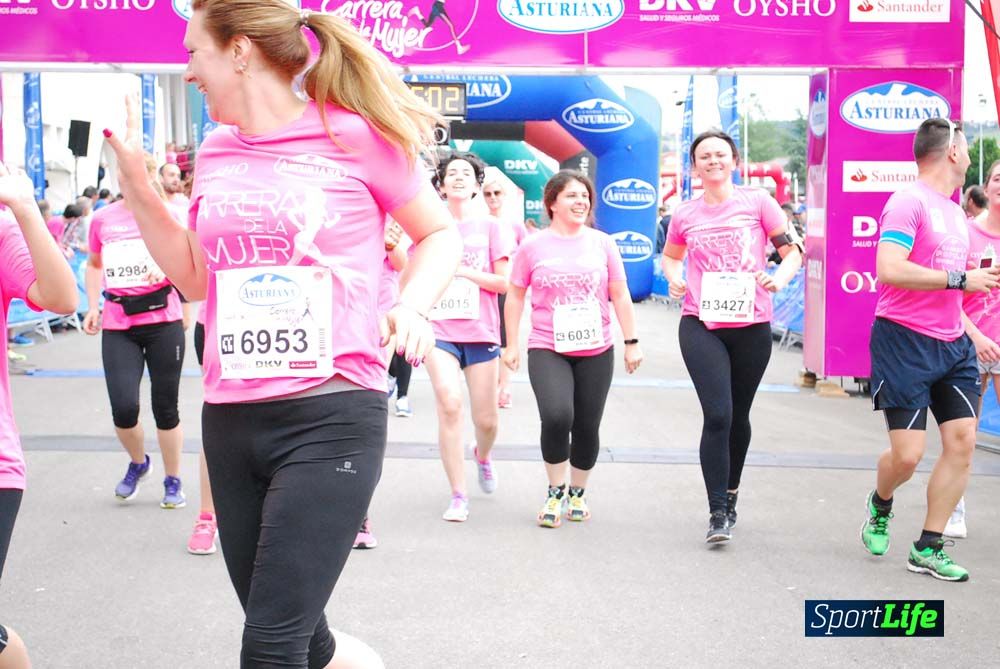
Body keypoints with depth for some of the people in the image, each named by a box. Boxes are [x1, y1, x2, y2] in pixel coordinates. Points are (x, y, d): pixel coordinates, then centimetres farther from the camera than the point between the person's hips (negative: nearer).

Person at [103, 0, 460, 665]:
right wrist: (135, 181, 13)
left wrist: (411, 306, -12)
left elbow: (440, 235, 6)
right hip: (231, 418, 6)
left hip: (331, 416, -6)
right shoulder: (216, 152, 12)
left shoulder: (355, 135, -5)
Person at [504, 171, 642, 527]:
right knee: (556, 416, -22)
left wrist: (631, 342, 6)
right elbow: (515, 296, 6)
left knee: (587, 427, 6)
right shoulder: (533, 246, 0)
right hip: (547, 350, -2)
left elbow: (620, 296, 8)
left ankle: (578, 493, 30)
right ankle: (555, 491, 0)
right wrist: (511, 344, 3)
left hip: (596, 351, 3)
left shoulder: (602, 243, 5)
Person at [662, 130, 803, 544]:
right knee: (717, 415, -13)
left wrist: (780, 277, -15)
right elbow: (670, 256, 25)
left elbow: (793, 250, 4)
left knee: (737, 417, 14)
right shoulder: (685, 216, 6)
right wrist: (673, 277, 4)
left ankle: (730, 494, 37)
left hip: (751, 326, 1)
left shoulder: (757, 202, 1)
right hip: (701, 326, 0)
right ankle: (718, 514, -7)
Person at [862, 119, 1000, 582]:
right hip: (905, 342, -8)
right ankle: (880, 506, 29)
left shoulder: (954, 211, 17)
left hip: (952, 344, 8)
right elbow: (889, 270, -25)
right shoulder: (909, 202, -12)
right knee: (907, 453, -6)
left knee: (962, 441, 0)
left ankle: (927, 548, 11)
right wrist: (960, 279, -19)